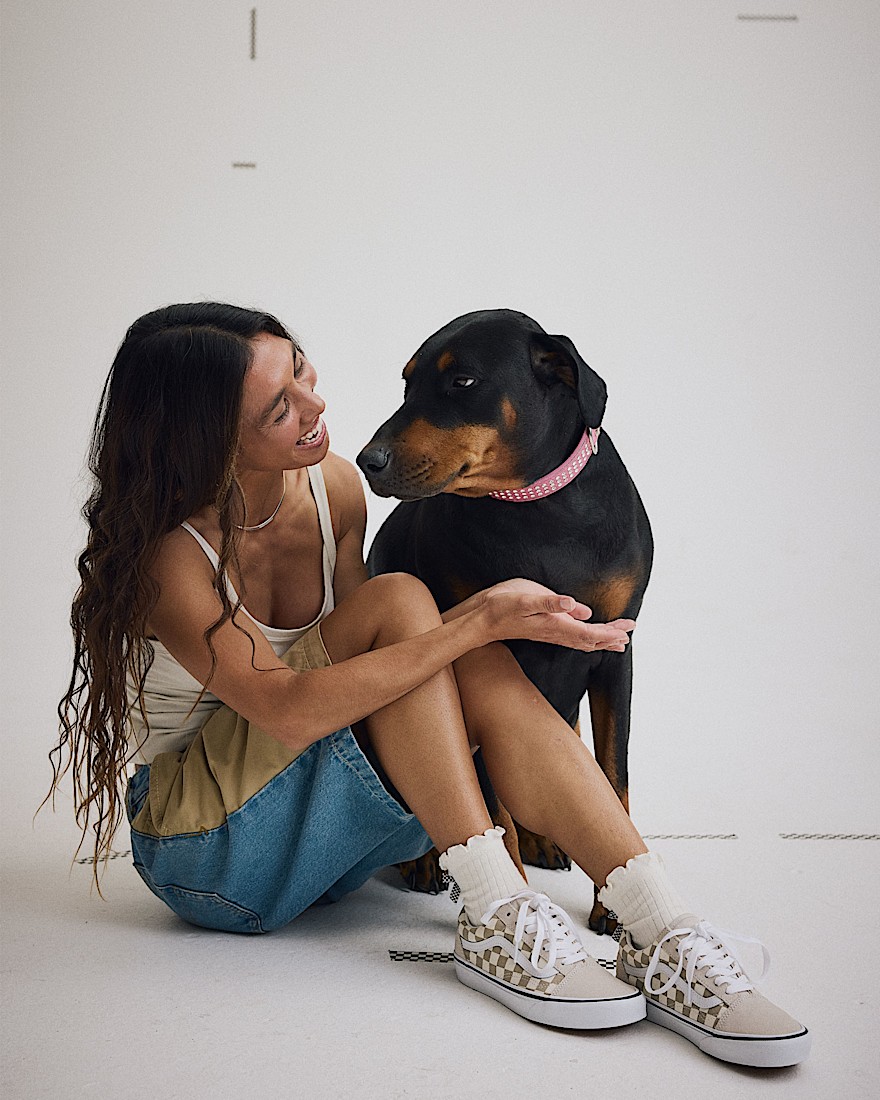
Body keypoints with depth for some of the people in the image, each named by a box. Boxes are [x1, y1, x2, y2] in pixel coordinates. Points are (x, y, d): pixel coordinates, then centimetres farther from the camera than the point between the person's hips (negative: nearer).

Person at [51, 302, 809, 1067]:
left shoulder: (334, 489, -3)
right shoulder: (168, 552, -22)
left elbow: (364, 667, 4)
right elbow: (291, 710, -33)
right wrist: (478, 621, -33)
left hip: (327, 834, 6)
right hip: (205, 845, -5)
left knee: (479, 672, -26)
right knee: (398, 599, -26)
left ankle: (665, 942, -34)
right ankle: (496, 922, -28)